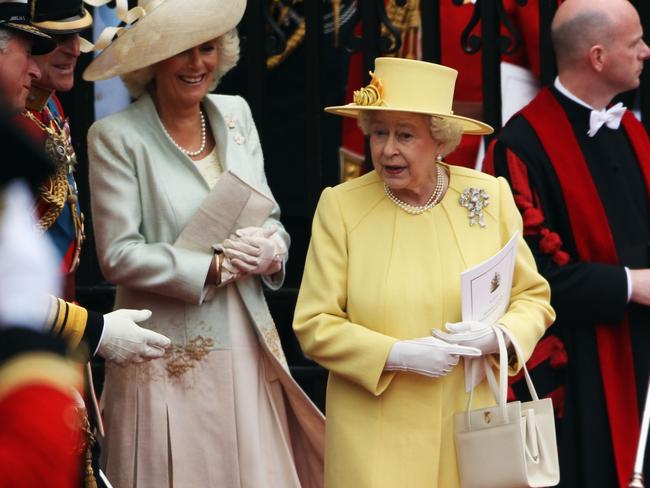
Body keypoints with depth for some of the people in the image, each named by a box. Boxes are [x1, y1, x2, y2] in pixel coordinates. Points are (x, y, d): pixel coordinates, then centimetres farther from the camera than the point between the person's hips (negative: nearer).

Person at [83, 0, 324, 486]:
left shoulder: (235, 114, 9)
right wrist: (215, 267, -14)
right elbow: (118, 255, -13)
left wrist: (270, 249, -7)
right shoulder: (117, 136, -9)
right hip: (170, 363, -5)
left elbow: (269, 217, 15)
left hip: (248, 348, 5)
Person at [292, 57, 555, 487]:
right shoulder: (341, 206, -4)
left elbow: (533, 298, 9)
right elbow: (314, 325, -4)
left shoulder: (491, 196, 1)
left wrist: (499, 336, -12)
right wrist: (398, 355, -16)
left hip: (470, 429, 2)